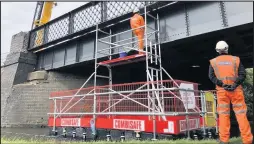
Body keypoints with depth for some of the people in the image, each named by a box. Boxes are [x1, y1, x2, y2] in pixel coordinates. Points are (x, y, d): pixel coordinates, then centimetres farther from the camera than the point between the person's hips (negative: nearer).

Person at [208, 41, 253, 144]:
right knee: (241, 114, 6)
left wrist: (222, 85, -9)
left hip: (221, 90, 0)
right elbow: (242, 74, -4)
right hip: (236, 90, 0)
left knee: (223, 114, 5)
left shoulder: (213, 62, 4)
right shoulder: (235, 59, 5)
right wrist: (235, 84, -11)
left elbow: (211, 76, -5)